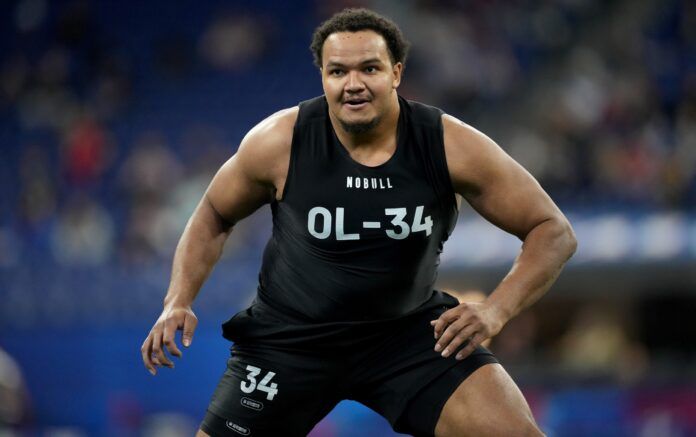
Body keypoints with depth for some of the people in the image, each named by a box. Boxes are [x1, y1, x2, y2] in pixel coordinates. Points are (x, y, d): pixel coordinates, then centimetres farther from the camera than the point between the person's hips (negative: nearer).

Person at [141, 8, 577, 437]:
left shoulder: (451, 146, -17)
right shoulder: (279, 142, -15)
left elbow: (553, 232, -10)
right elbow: (214, 216, 5)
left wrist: (495, 310, -25)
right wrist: (179, 301, -9)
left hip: (411, 333, 0)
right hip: (290, 337, 0)